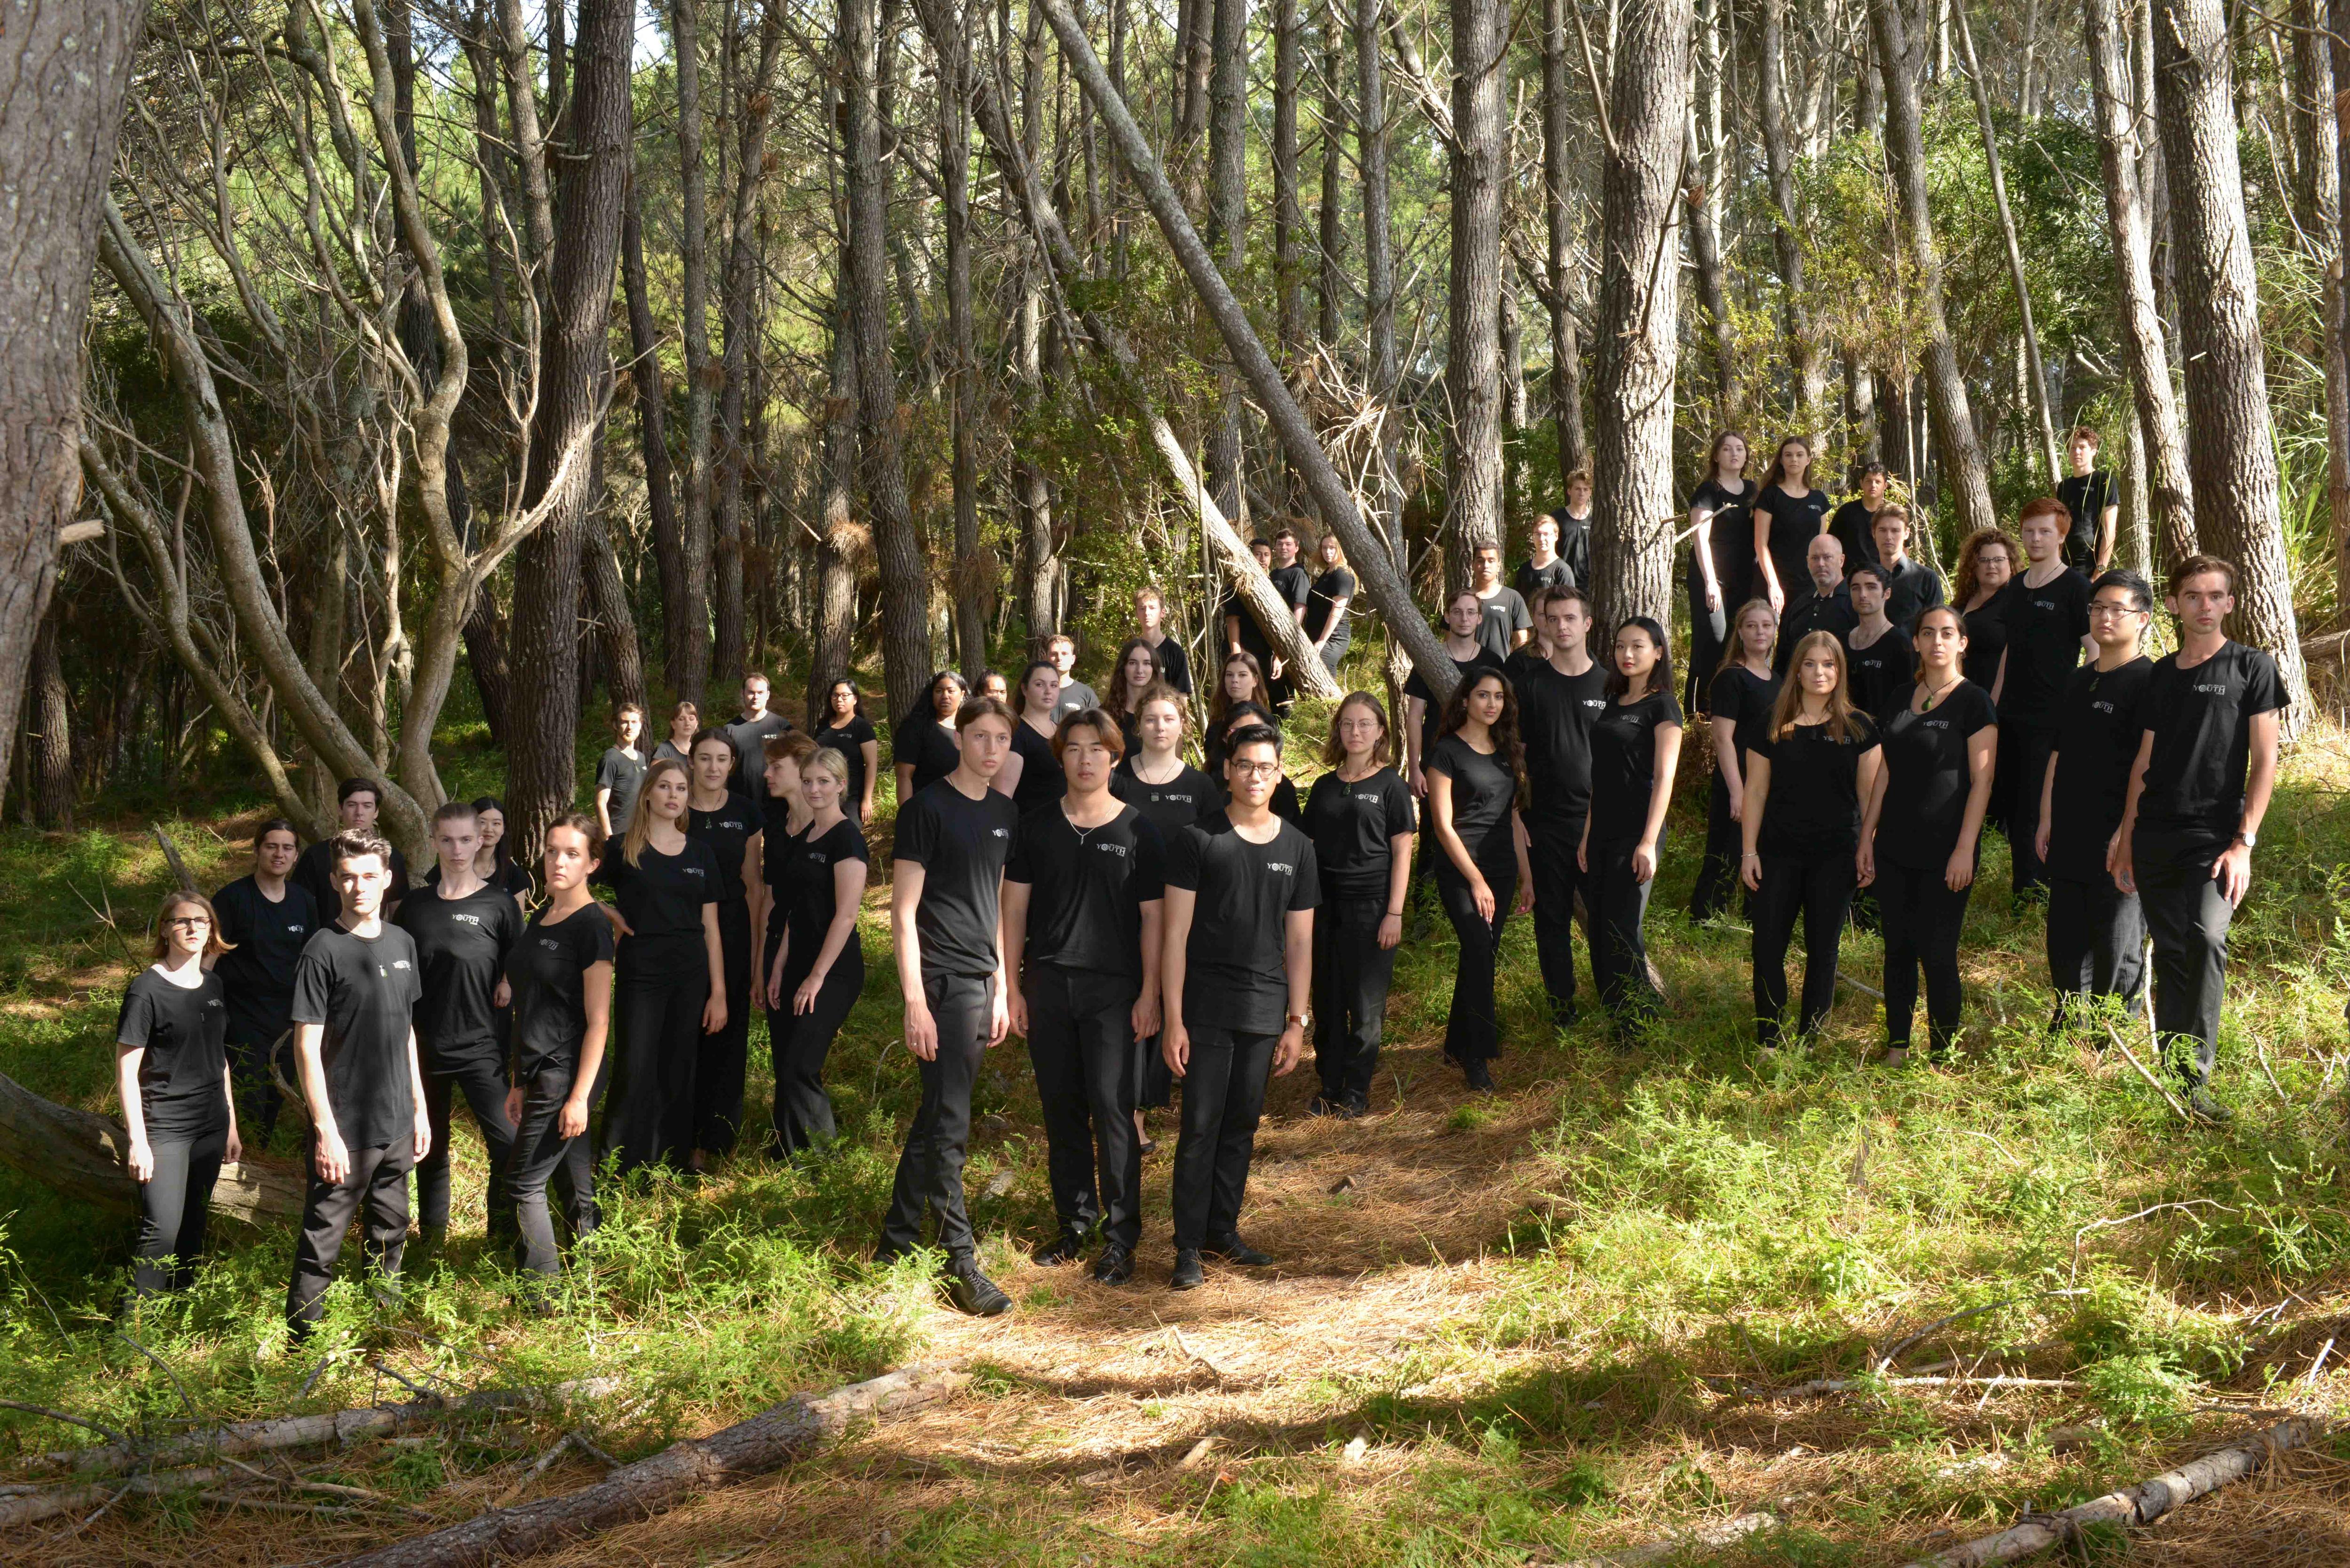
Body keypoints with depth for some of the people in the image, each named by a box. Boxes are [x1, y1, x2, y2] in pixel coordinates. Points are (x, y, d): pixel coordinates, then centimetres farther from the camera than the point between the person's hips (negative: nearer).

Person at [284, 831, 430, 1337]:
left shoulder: (401, 943, 7)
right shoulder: (323, 951, -13)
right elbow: (306, 1047, -13)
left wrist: (419, 1108, 14)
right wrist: (325, 1130, -16)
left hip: (397, 1124, 7)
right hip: (344, 1131, -7)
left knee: (391, 1234, 18)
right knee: (321, 1243, 0)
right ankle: (303, 1343, 11)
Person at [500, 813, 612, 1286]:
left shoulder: (591, 926, -12)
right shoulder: (541, 920, 13)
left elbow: (598, 1022, -14)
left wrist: (579, 1096, -17)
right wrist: (520, 1083, 17)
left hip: (567, 1074, -8)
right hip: (540, 1072, 8)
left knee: (523, 1184, -5)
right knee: (578, 1184, 11)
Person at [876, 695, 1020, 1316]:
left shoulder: (1004, 814, 12)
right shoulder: (928, 809, -8)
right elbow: (903, 911, -10)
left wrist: (1002, 989, 13)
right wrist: (915, 999, -15)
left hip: (981, 979, 7)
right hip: (942, 977, -7)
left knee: (937, 1114, 13)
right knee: (949, 1121, -8)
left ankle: (897, 1242, 23)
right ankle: (961, 1262, -4)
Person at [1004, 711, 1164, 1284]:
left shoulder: (1137, 832, 0)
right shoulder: (1037, 827, 6)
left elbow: (1152, 917, 1)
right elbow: (1015, 908, 8)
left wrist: (1150, 995, -4)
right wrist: (1011, 988, 3)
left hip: (1113, 988, -3)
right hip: (1047, 984, 3)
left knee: (1112, 1109, -6)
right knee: (1060, 1107, 9)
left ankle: (1121, 1236, 2)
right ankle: (1075, 1219, 22)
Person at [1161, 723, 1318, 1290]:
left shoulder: (1297, 848, 9)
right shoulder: (1197, 840, -2)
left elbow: (1299, 942, 12)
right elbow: (1176, 935, -4)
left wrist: (1296, 1021, 7)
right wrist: (1173, 1019, -9)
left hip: (1265, 1010, 4)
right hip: (1205, 1007, -3)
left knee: (1242, 1124, 10)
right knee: (1201, 1125, -4)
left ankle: (1223, 1230, 22)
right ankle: (1189, 1247, 3)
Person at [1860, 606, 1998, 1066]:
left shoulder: (1974, 702, -6)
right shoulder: (1899, 701, 11)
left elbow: (1981, 781, -10)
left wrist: (1965, 849, -15)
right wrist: (1867, 836, 10)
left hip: (1943, 854, -5)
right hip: (1895, 848, 5)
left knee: (1937, 954, -2)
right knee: (1898, 949, 10)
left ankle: (1942, 1057, 9)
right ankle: (1896, 1048, 20)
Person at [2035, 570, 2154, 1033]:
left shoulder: (2148, 682, -11)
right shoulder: (2079, 682, 14)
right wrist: (2047, 821, 15)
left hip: (2118, 843, -7)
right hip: (2069, 841, 7)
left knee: (2118, 951, 3)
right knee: (2065, 942, 15)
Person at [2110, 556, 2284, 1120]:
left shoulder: (2252, 667, 2)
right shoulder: (2161, 675, 14)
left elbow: (2265, 761, -2)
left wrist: (2244, 842, -10)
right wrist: (2126, 840, 14)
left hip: (2216, 835, -4)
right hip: (2155, 837, 5)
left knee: (2207, 938, -23)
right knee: (2169, 955, 7)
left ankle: (2195, 1080, -21)